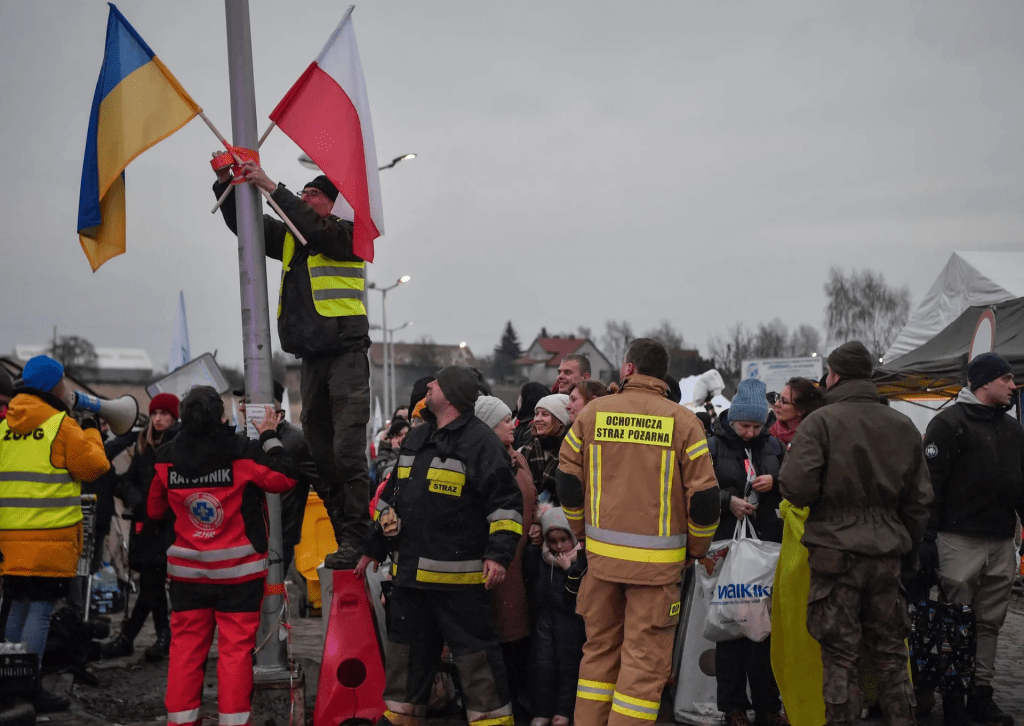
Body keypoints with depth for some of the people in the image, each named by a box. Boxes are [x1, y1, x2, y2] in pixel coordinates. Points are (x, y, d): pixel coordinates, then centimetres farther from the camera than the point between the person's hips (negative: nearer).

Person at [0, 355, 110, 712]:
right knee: (41, 608, -3)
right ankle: (29, 688, -4)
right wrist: (91, 434, 10)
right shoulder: (61, 425, -9)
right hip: (50, 538, -6)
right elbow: (93, 466, -6)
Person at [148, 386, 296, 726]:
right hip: (238, 570, -3)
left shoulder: (168, 458, -3)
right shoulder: (243, 452, -16)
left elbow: (155, 509, 9)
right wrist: (270, 437, 3)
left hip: (187, 570, 3)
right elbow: (284, 478, -7)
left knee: (186, 646, 11)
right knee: (236, 648, 2)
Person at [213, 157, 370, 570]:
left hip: (346, 354, -7)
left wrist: (272, 187, -20)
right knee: (320, 454, 5)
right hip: (312, 358, 7)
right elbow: (243, 225, 18)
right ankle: (342, 537, 10)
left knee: (347, 451, -13)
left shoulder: (347, 234, -2)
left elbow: (313, 228, -21)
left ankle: (355, 539, -12)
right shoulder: (290, 239, 18)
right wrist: (226, 184, 2)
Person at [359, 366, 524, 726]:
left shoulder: (480, 442, -10)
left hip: (458, 575, -8)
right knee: (407, 649, 17)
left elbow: (507, 503, -13)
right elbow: (392, 496, 23)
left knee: (475, 652, -2)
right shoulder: (416, 439, 14)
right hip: (410, 571, 8)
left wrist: (499, 553, -23)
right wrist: (375, 548, 24)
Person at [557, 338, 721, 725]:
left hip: (601, 552, 3)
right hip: (657, 560, -3)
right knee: (646, 657, 4)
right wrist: (696, 549, 8)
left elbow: (568, 479, 6)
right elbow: (704, 496, -7)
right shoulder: (682, 421, -5)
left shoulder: (592, 413, 1)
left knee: (599, 649, 16)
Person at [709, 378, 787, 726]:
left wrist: (775, 483, -4)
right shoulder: (713, 446, -2)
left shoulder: (774, 446, 9)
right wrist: (727, 501, -16)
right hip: (727, 545, -3)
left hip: (768, 544, 3)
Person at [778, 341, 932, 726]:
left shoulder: (820, 422, -10)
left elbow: (796, 488, -19)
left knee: (839, 654, 2)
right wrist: (908, 547, 21)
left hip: (835, 552, -4)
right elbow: (919, 498, 11)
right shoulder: (903, 426, 8)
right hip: (887, 552, 5)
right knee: (890, 651, 14)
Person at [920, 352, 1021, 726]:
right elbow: (931, 483, -10)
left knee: (989, 622, 9)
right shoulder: (950, 423, -5)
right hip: (959, 541, -6)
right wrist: (928, 536, -15)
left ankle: (981, 695, 16)